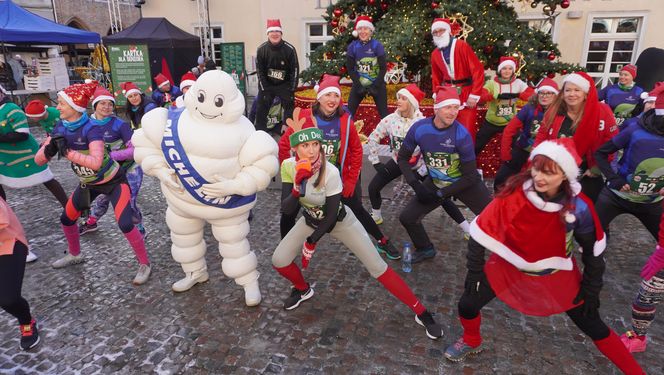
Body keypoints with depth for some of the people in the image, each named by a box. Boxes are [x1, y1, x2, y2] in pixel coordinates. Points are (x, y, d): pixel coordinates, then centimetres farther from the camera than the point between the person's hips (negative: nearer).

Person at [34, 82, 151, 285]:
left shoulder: (92, 129, -28)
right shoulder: (60, 128, -8)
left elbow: (96, 162, -42)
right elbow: (39, 160, -10)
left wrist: (67, 152, -40)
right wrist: (48, 150, -30)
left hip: (113, 181, -7)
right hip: (88, 183, 8)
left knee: (125, 224, -18)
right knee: (67, 218, 18)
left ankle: (144, 264, 1)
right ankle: (75, 255, 45)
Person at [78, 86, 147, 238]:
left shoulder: (119, 124, -20)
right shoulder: (88, 124, -5)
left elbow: (135, 149, -24)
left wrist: (111, 155, -29)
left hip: (130, 167, -5)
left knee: (128, 202, -8)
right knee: (102, 196, 16)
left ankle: (140, 230, 15)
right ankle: (91, 223, 44)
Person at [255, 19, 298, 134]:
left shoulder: (289, 49, -13)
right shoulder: (261, 49, -9)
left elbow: (295, 70, -7)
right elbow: (259, 71, -3)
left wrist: (292, 89, -10)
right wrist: (264, 89, -8)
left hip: (285, 84, -1)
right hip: (266, 84, 1)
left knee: (290, 109, 0)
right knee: (261, 109, 2)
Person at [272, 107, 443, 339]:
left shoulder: (330, 172, -32)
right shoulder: (288, 166, -19)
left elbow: (331, 215, -23)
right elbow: (286, 210, -21)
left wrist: (311, 241, -17)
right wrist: (298, 187, -40)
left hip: (339, 220, -4)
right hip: (311, 220, 5)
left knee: (377, 267, -8)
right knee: (279, 261, -5)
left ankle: (421, 312, 5)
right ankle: (303, 290, 28)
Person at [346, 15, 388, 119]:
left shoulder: (377, 45, -10)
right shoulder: (352, 46, -6)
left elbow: (383, 68, -9)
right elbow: (350, 68, -3)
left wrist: (375, 86, -14)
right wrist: (359, 86, -11)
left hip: (377, 84, -1)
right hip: (359, 84, 2)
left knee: (383, 113, 2)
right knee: (349, 111, 0)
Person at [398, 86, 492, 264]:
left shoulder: (461, 134, -26)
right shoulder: (419, 128, -18)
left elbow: (470, 176, -20)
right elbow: (403, 158, -4)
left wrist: (441, 194, -20)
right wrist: (416, 185, -14)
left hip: (465, 183, -2)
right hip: (435, 182, 3)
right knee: (407, 217, 1)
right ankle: (426, 249, 27)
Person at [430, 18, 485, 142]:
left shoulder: (462, 46, -12)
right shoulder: (434, 54, 7)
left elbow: (478, 70, -15)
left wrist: (474, 95, -19)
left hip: (466, 95, -5)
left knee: (467, 131, -3)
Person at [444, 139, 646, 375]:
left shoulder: (579, 207, -22)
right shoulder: (514, 193, -26)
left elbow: (593, 249, -4)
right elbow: (482, 229, -16)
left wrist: (592, 289, 2)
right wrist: (474, 271, -9)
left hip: (556, 275, 0)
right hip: (509, 267, 0)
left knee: (593, 327, 7)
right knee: (467, 305, -1)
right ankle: (472, 342, 32)